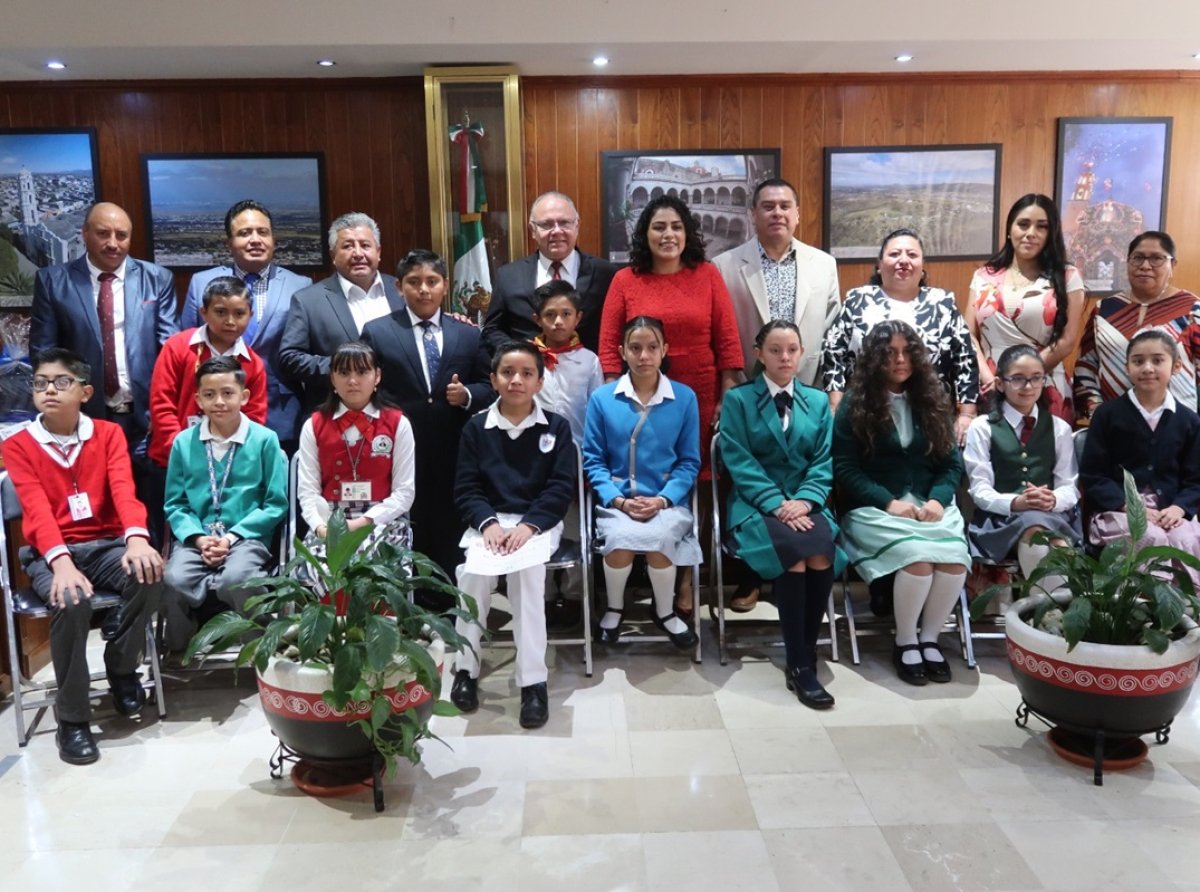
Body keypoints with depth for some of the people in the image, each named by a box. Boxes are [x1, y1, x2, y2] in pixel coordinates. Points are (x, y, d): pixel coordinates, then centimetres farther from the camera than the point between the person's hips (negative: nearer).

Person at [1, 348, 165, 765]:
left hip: (107, 545, 2)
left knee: (150, 574, -30)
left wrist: (137, 539, -33)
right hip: (50, 554, -1)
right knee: (71, 601, -34)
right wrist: (62, 561, -33)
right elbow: (37, 509, -14)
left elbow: (123, 489, -12)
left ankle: (121, 664, -2)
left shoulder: (108, 434, 5)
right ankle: (72, 717, -14)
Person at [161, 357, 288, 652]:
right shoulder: (183, 442, 9)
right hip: (197, 537, 2)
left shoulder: (265, 440, 1)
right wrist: (198, 538, -10)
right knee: (175, 581, -29)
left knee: (236, 579, -34)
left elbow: (276, 503, -1)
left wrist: (233, 536, -10)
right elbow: (175, 504, 8)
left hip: (247, 537, -2)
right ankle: (180, 655, -1)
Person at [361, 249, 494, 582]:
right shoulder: (376, 332, 3)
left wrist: (467, 395, -10)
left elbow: (488, 387, 10)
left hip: (453, 459, 2)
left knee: (449, 546, 8)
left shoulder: (469, 335, 10)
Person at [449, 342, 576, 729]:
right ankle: (466, 669, -10)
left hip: (538, 522, -1)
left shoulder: (556, 427, 6)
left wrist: (528, 526, -16)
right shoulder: (476, 427, 8)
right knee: (474, 570, -30)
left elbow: (562, 488, -1)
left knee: (527, 568, -33)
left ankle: (533, 681, -26)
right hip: (489, 521, 1)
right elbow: (465, 488, 4)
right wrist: (489, 523, -16)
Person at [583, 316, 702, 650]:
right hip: (617, 501, 0)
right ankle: (614, 607, 2)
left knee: (656, 537, -32)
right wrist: (619, 500, -11)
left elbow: (689, 462, 4)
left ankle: (665, 611, 1)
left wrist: (662, 500, -12)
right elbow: (593, 460, 3)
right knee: (621, 538, -32)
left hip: (668, 502, 0)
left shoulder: (685, 398, 4)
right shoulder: (601, 398, 3)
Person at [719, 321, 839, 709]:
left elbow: (824, 462, 8)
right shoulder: (738, 399, 4)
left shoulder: (818, 401, 16)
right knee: (793, 553, -32)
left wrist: (804, 500, -12)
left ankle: (805, 656, -14)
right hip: (756, 505, -3)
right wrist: (776, 504, -18)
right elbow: (740, 462, -5)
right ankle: (799, 665, -22)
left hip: (806, 505, 3)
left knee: (822, 553, -29)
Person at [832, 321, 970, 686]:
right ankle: (905, 642, -7)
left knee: (955, 558, -27)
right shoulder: (855, 405, 2)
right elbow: (845, 469, -5)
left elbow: (952, 463, 10)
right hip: (874, 508, -3)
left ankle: (930, 638, -3)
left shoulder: (931, 402, 13)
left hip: (930, 504, 4)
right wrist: (889, 502, -16)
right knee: (918, 556, -31)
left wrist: (938, 499, -10)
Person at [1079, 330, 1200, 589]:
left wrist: (1179, 507, -11)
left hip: (1169, 507, 3)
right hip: (1119, 506, -2)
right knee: (1153, 539, -31)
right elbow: (1092, 476, -3)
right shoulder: (1108, 413, 0)